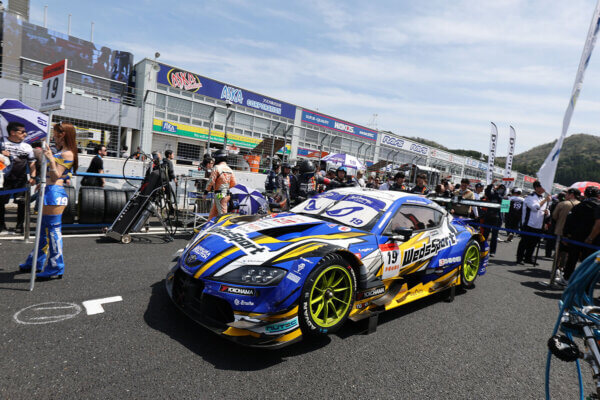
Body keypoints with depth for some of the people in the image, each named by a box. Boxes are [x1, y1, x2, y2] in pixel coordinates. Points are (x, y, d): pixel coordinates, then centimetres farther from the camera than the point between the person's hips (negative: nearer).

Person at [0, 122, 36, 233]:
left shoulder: (27, 147, 8)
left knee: (21, 203, -2)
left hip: (21, 179, 0)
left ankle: (19, 225, 8)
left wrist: (32, 176, -2)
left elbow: (31, 163, 9)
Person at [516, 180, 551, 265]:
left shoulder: (544, 198, 16)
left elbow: (546, 212, 22)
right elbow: (535, 207, -21)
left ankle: (528, 258, 23)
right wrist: (545, 200, -15)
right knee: (524, 242, -1)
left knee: (533, 243, 11)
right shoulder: (530, 197, -7)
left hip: (539, 226, 7)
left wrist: (547, 212, -2)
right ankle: (519, 258, 7)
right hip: (529, 225, -7)